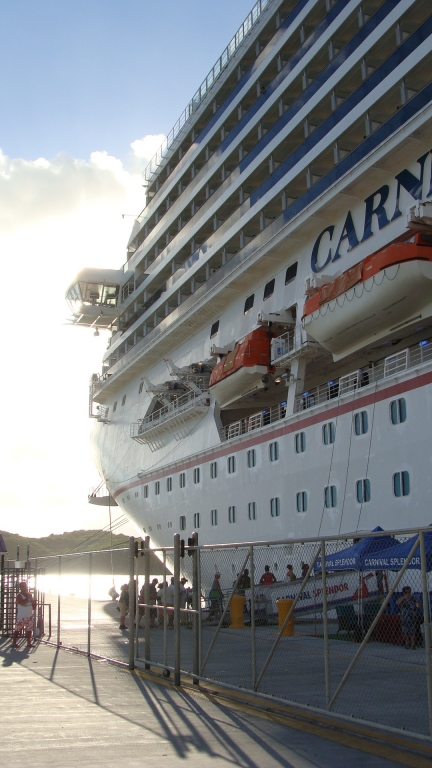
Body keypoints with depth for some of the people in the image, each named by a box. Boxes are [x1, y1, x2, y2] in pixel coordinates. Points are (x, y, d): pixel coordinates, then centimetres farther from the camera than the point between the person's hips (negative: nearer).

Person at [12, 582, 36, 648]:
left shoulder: (29, 595, 12)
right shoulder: (19, 596, -7)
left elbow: (33, 607, 17)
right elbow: (22, 603, -26)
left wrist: (34, 602, -3)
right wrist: (28, 598, -17)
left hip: (29, 616, 6)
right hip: (21, 617, -6)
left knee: (29, 630, 5)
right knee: (17, 630, -2)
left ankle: (29, 643, 11)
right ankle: (14, 643, 5)